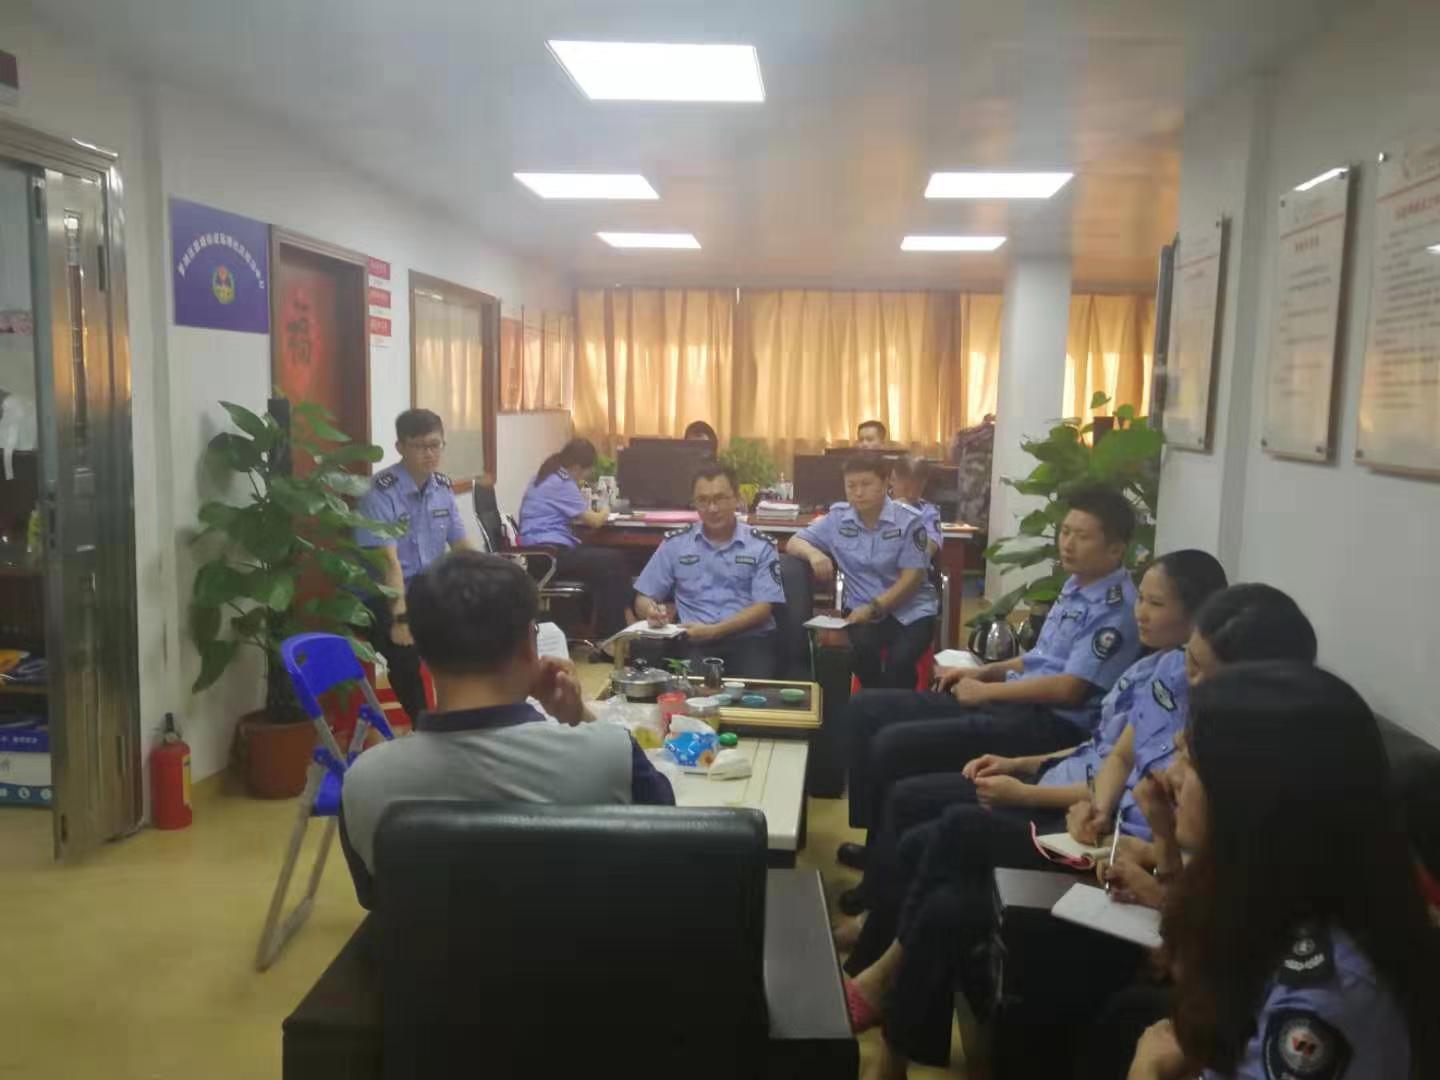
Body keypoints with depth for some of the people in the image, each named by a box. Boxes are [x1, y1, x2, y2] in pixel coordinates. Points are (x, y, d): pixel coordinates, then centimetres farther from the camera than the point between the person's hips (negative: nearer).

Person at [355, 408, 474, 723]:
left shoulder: (443, 487, 4)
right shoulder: (381, 492, -17)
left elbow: (462, 547, 10)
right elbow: (389, 560, -25)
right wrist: (401, 619, -33)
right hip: (384, 596, -6)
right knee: (406, 651, -31)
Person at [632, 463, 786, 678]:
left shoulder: (761, 546, 7)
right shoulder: (674, 544, 12)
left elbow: (762, 608, -1)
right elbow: (643, 599, 14)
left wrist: (713, 631, -15)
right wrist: (652, 611, -12)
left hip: (750, 639, 0)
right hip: (695, 642, 0)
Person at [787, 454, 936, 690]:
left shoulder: (907, 521, -7)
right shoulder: (837, 518, 2)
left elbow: (911, 579, -9)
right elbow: (794, 543, 8)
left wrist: (874, 607, -20)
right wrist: (813, 553, -16)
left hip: (911, 610, -2)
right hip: (864, 610, 2)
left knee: (899, 660, -30)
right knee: (862, 648, -30)